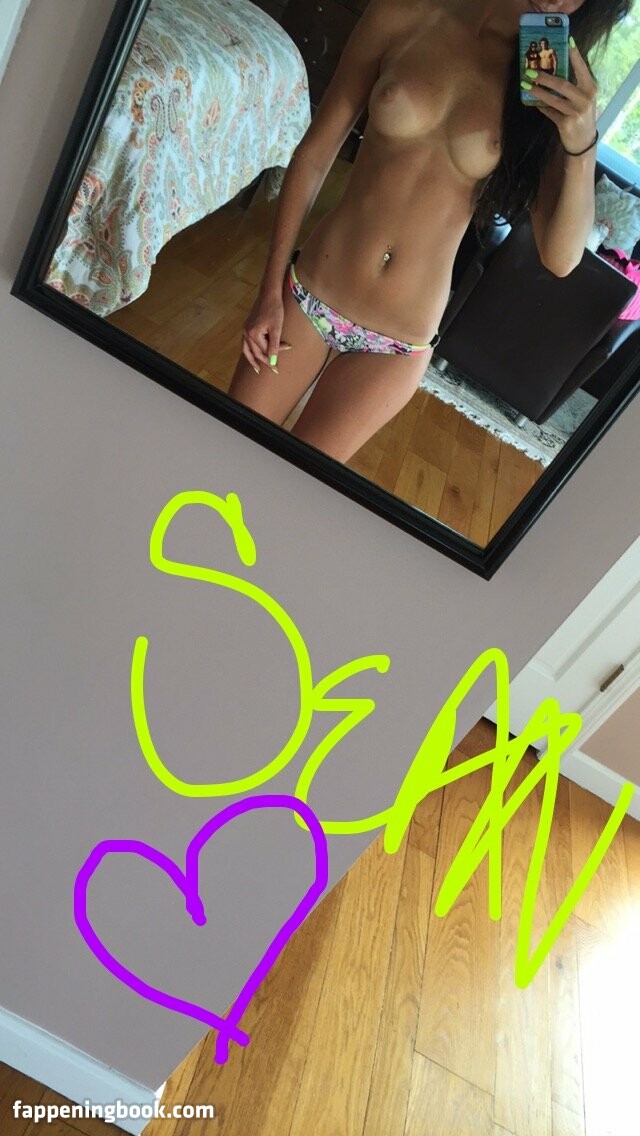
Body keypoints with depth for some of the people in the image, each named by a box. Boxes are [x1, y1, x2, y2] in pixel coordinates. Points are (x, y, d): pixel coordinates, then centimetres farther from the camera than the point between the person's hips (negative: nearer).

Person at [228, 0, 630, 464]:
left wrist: (583, 146, -27)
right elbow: (316, 151, -1)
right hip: (307, 292, 1)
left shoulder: (562, 86, -4)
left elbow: (560, 257, -9)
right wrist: (271, 289, -2)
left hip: (398, 343, 0)